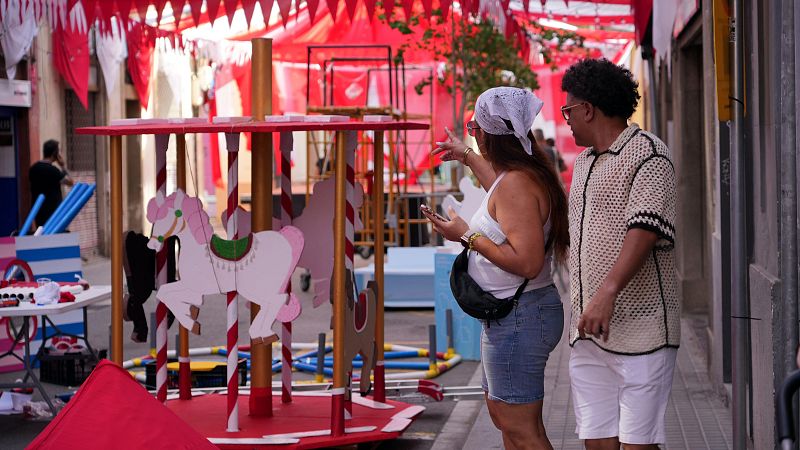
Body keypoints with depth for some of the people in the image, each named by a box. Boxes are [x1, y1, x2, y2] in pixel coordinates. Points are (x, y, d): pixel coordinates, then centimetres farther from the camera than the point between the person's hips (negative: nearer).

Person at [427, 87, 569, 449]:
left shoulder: (517, 184, -23)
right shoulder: (522, 175, 8)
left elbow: (527, 263, -30)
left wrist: (468, 236, -20)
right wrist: (467, 158, 47)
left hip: (519, 319, -11)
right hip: (507, 315, 11)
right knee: (501, 413, 22)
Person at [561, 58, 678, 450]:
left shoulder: (647, 154, -7)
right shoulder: (584, 163, 21)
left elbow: (645, 228, -21)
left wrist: (608, 292, -31)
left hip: (638, 329, -8)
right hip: (588, 331, 8)